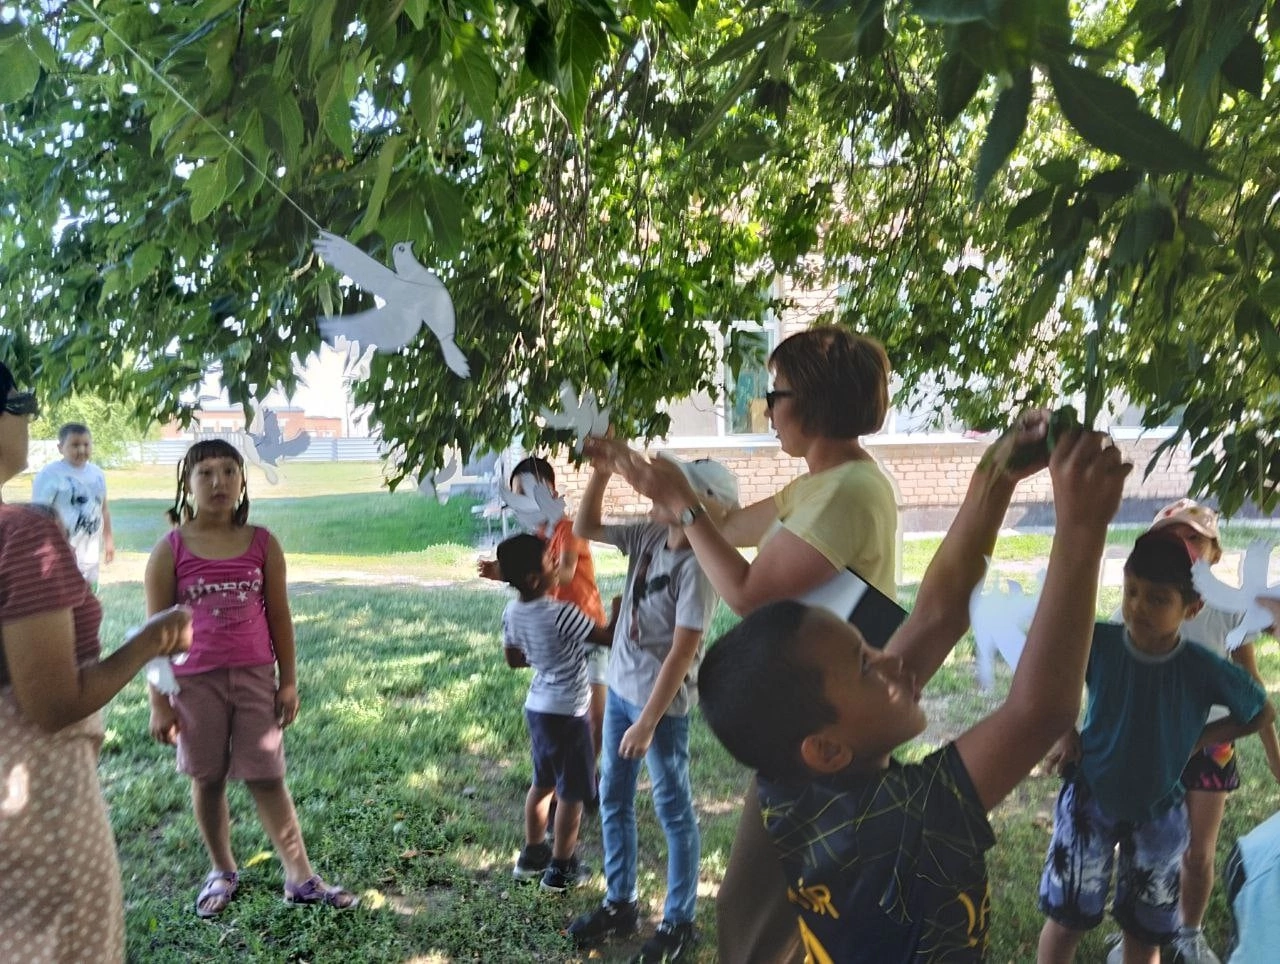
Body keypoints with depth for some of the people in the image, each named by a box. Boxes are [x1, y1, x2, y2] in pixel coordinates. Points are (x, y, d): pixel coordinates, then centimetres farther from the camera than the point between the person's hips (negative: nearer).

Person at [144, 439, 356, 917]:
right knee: (207, 780, 13)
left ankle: (300, 878, 13)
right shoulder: (170, 551, -6)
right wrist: (159, 702, -4)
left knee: (267, 779, 5)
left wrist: (289, 681, 3)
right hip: (195, 681, -1)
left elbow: (279, 618, 4)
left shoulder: (262, 544, -1)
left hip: (255, 677, 1)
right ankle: (222, 871, 31)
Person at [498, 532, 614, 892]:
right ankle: (561, 869, 20)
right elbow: (608, 636, -17)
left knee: (543, 782, 23)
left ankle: (532, 854, 35)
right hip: (566, 712, -7)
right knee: (572, 792, 8)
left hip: (537, 706, 8)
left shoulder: (512, 612, -1)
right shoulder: (561, 614, -25)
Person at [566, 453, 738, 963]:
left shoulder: (697, 567, -23)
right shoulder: (648, 536, -1)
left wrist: (647, 722, -20)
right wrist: (600, 475, -6)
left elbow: (682, 653, -23)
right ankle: (620, 904, 35)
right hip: (620, 689, 8)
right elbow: (585, 529, 9)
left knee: (673, 811, 7)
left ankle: (678, 923, 24)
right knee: (613, 800, 18)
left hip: (661, 702, -8)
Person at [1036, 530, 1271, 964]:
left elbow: (1261, 712, -2)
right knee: (1066, 918, 6)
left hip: (1159, 814, 1)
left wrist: (1197, 740, -11)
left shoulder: (1205, 671, -21)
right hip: (1089, 800, 0)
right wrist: (1066, 733, -10)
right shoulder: (1097, 642, -21)